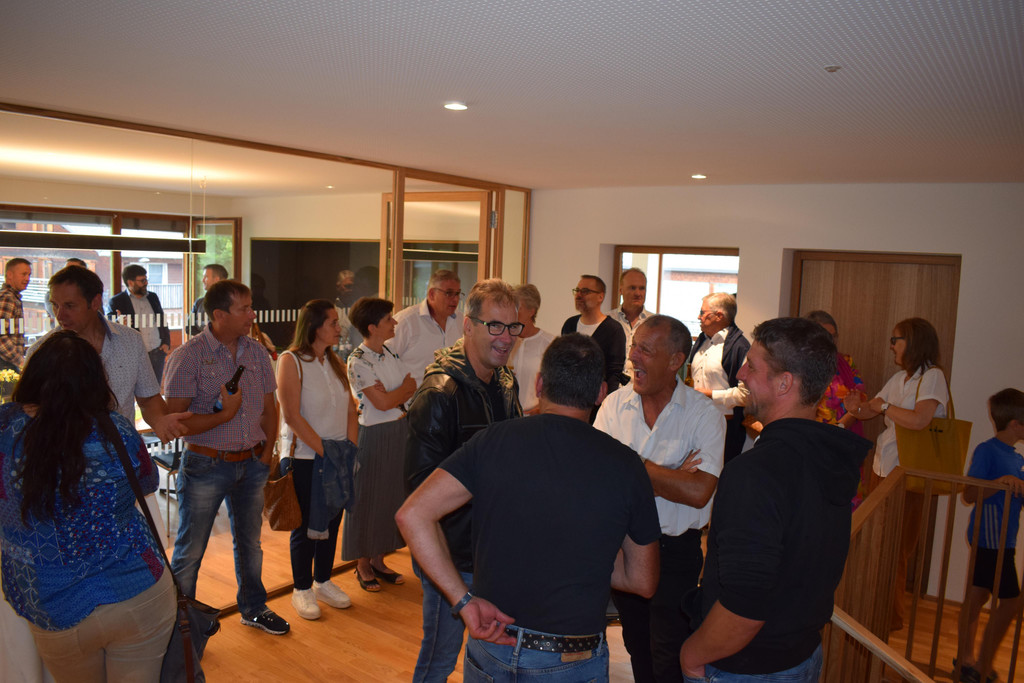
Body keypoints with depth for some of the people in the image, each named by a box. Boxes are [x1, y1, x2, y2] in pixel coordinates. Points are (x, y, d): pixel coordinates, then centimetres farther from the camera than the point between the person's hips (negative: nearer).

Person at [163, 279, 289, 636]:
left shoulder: (256, 351, 3)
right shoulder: (188, 355, -13)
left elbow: (269, 406, 11)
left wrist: (267, 450, 5)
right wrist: (224, 415, -21)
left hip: (251, 463, 5)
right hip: (205, 465, -5)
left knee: (250, 543, 20)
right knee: (189, 552, 8)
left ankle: (253, 608, 39)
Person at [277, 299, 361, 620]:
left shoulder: (335, 362, 9)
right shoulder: (291, 361, -11)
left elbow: (350, 408, 9)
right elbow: (292, 416, -17)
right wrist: (324, 451, -17)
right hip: (305, 458, -6)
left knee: (332, 521, 14)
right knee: (306, 525, 6)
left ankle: (323, 581, 31)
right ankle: (302, 589, 24)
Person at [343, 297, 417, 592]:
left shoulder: (390, 352, 7)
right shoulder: (358, 361, -16)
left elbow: (413, 386, 8)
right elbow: (382, 402, -18)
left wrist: (393, 396, -8)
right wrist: (404, 388, -5)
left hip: (400, 431, 7)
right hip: (374, 435, -7)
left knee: (392, 494, 14)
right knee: (368, 498, 5)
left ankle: (378, 560, 28)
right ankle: (362, 565, 21)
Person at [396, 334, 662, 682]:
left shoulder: (493, 440, -10)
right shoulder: (625, 464, -11)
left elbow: (412, 515, -15)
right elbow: (643, 581, -3)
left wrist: (465, 600, -12)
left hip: (489, 650, 1)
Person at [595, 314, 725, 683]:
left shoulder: (705, 415, -12)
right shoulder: (615, 404, -4)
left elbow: (698, 492, -23)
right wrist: (672, 476, -21)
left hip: (675, 551, -3)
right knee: (635, 643, 23)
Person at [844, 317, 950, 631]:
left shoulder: (932, 376, -12)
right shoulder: (899, 378, 14)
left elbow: (919, 420, -26)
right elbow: (872, 409, 20)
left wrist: (884, 407, -11)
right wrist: (858, 408, -3)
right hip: (883, 467, 7)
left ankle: (892, 616, 16)